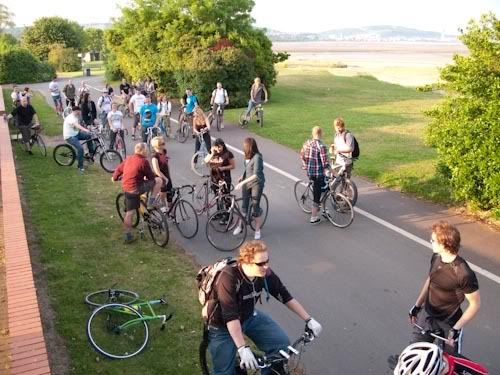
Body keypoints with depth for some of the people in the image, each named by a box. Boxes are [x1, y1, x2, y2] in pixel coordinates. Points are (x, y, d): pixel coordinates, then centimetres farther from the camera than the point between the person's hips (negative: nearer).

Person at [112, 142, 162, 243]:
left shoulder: (128, 159, 11)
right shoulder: (143, 161, -10)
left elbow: (118, 169, 22)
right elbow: (151, 176, -3)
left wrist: (114, 178, 42)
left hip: (126, 189, 8)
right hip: (136, 188, -8)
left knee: (129, 213, 16)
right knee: (158, 180, 3)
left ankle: (128, 236, 23)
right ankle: (151, 202, 6)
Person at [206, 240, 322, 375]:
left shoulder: (265, 274, -18)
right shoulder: (229, 278, -35)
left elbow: (285, 296, -8)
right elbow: (230, 317, -38)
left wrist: (309, 319, -8)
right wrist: (243, 349, -44)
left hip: (249, 317, 5)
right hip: (222, 326, -5)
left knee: (282, 343, -6)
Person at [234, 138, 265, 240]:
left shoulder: (257, 157, -23)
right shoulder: (247, 156, 0)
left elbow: (256, 175, -30)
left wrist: (242, 182, -35)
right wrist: (242, 177, 4)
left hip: (257, 183, -6)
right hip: (247, 183, 6)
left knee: (255, 206, 0)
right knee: (244, 205, 9)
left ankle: (257, 230, 13)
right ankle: (240, 226, 21)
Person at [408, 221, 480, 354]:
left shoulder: (464, 273, -29)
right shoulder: (436, 258, -8)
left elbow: (475, 304, -19)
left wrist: (456, 329, -20)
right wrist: (417, 305, 15)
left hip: (448, 323, -6)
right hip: (426, 314, 6)